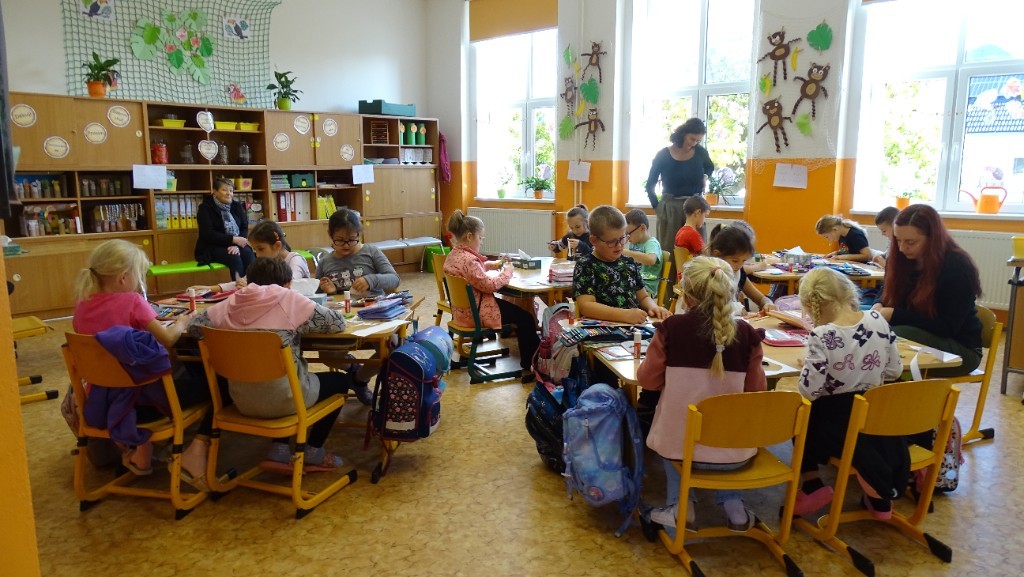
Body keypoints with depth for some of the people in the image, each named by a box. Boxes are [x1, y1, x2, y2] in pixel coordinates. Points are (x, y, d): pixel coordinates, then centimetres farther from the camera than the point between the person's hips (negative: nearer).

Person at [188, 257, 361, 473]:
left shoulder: (231, 303, 2)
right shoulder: (289, 299, -9)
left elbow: (194, 326, 11)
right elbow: (338, 323, -6)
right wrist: (300, 324, 11)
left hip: (241, 399, 5)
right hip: (282, 399, -5)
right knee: (342, 380, 20)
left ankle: (279, 451, 23)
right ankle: (313, 453, 25)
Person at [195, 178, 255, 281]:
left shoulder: (237, 206, 10)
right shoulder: (205, 208, -4)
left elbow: (244, 228, 2)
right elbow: (208, 234, -13)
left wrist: (236, 245, -17)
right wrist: (233, 239, -21)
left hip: (236, 244, 4)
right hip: (213, 246, -4)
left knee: (248, 254, -29)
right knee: (235, 258, -33)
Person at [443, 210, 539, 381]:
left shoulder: (454, 254, 5)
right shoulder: (467, 260, -28)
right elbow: (490, 285, -22)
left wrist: (493, 264, 12)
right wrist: (507, 272, -8)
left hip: (463, 309, 11)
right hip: (475, 313, -11)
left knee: (515, 306, 25)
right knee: (525, 318, 2)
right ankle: (530, 366, 12)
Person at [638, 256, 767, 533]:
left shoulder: (671, 328, -13)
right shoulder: (746, 334, -11)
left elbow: (648, 380, -3)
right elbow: (757, 389, 0)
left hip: (680, 444, -1)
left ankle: (680, 503, 21)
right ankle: (732, 505, 23)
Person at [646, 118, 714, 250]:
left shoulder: (700, 152, 2)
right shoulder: (663, 155, -6)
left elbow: (710, 167, 26)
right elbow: (650, 185, 2)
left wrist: (705, 177, 5)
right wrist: (657, 207, -2)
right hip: (670, 207, -2)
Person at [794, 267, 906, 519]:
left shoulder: (821, 336, -23)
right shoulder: (878, 320, -6)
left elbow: (809, 391, -23)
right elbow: (894, 371, 4)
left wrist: (806, 366, -3)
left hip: (837, 423, -5)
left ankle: (812, 485, 17)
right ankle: (881, 495, 35)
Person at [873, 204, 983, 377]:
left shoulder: (957, 267, -18)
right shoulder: (901, 259, 1)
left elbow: (947, 327, -22)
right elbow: (889, 296, 13)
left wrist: (895, 315, -28)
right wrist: (880, 308, -12)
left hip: (959, 347, -6)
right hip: (919, 335, 6)